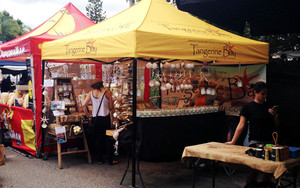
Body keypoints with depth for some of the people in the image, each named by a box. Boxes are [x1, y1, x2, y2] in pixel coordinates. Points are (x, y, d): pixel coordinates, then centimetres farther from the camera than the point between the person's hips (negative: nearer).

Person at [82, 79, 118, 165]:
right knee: (108, 138, 6)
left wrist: (87, 114, 11)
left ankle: (100, 159, 17)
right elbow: (111, 107, -2)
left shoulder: (91, 93, 2)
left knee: (98, 138, 12)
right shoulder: (108, 92, -4)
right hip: (105, 118, -3)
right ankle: (110, 160, 10)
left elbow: (84, 105, -3)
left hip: (95, 118, 3)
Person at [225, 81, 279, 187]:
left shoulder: (269, 107, 11)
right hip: (255, 142, -4)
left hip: (269, 142, 5)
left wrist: (275, 116, -4)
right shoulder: (248, 107, -1)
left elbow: (276, 127, 15)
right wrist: (233, 141, -9)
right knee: (254, 169, -9)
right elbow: (241, 125, -4)